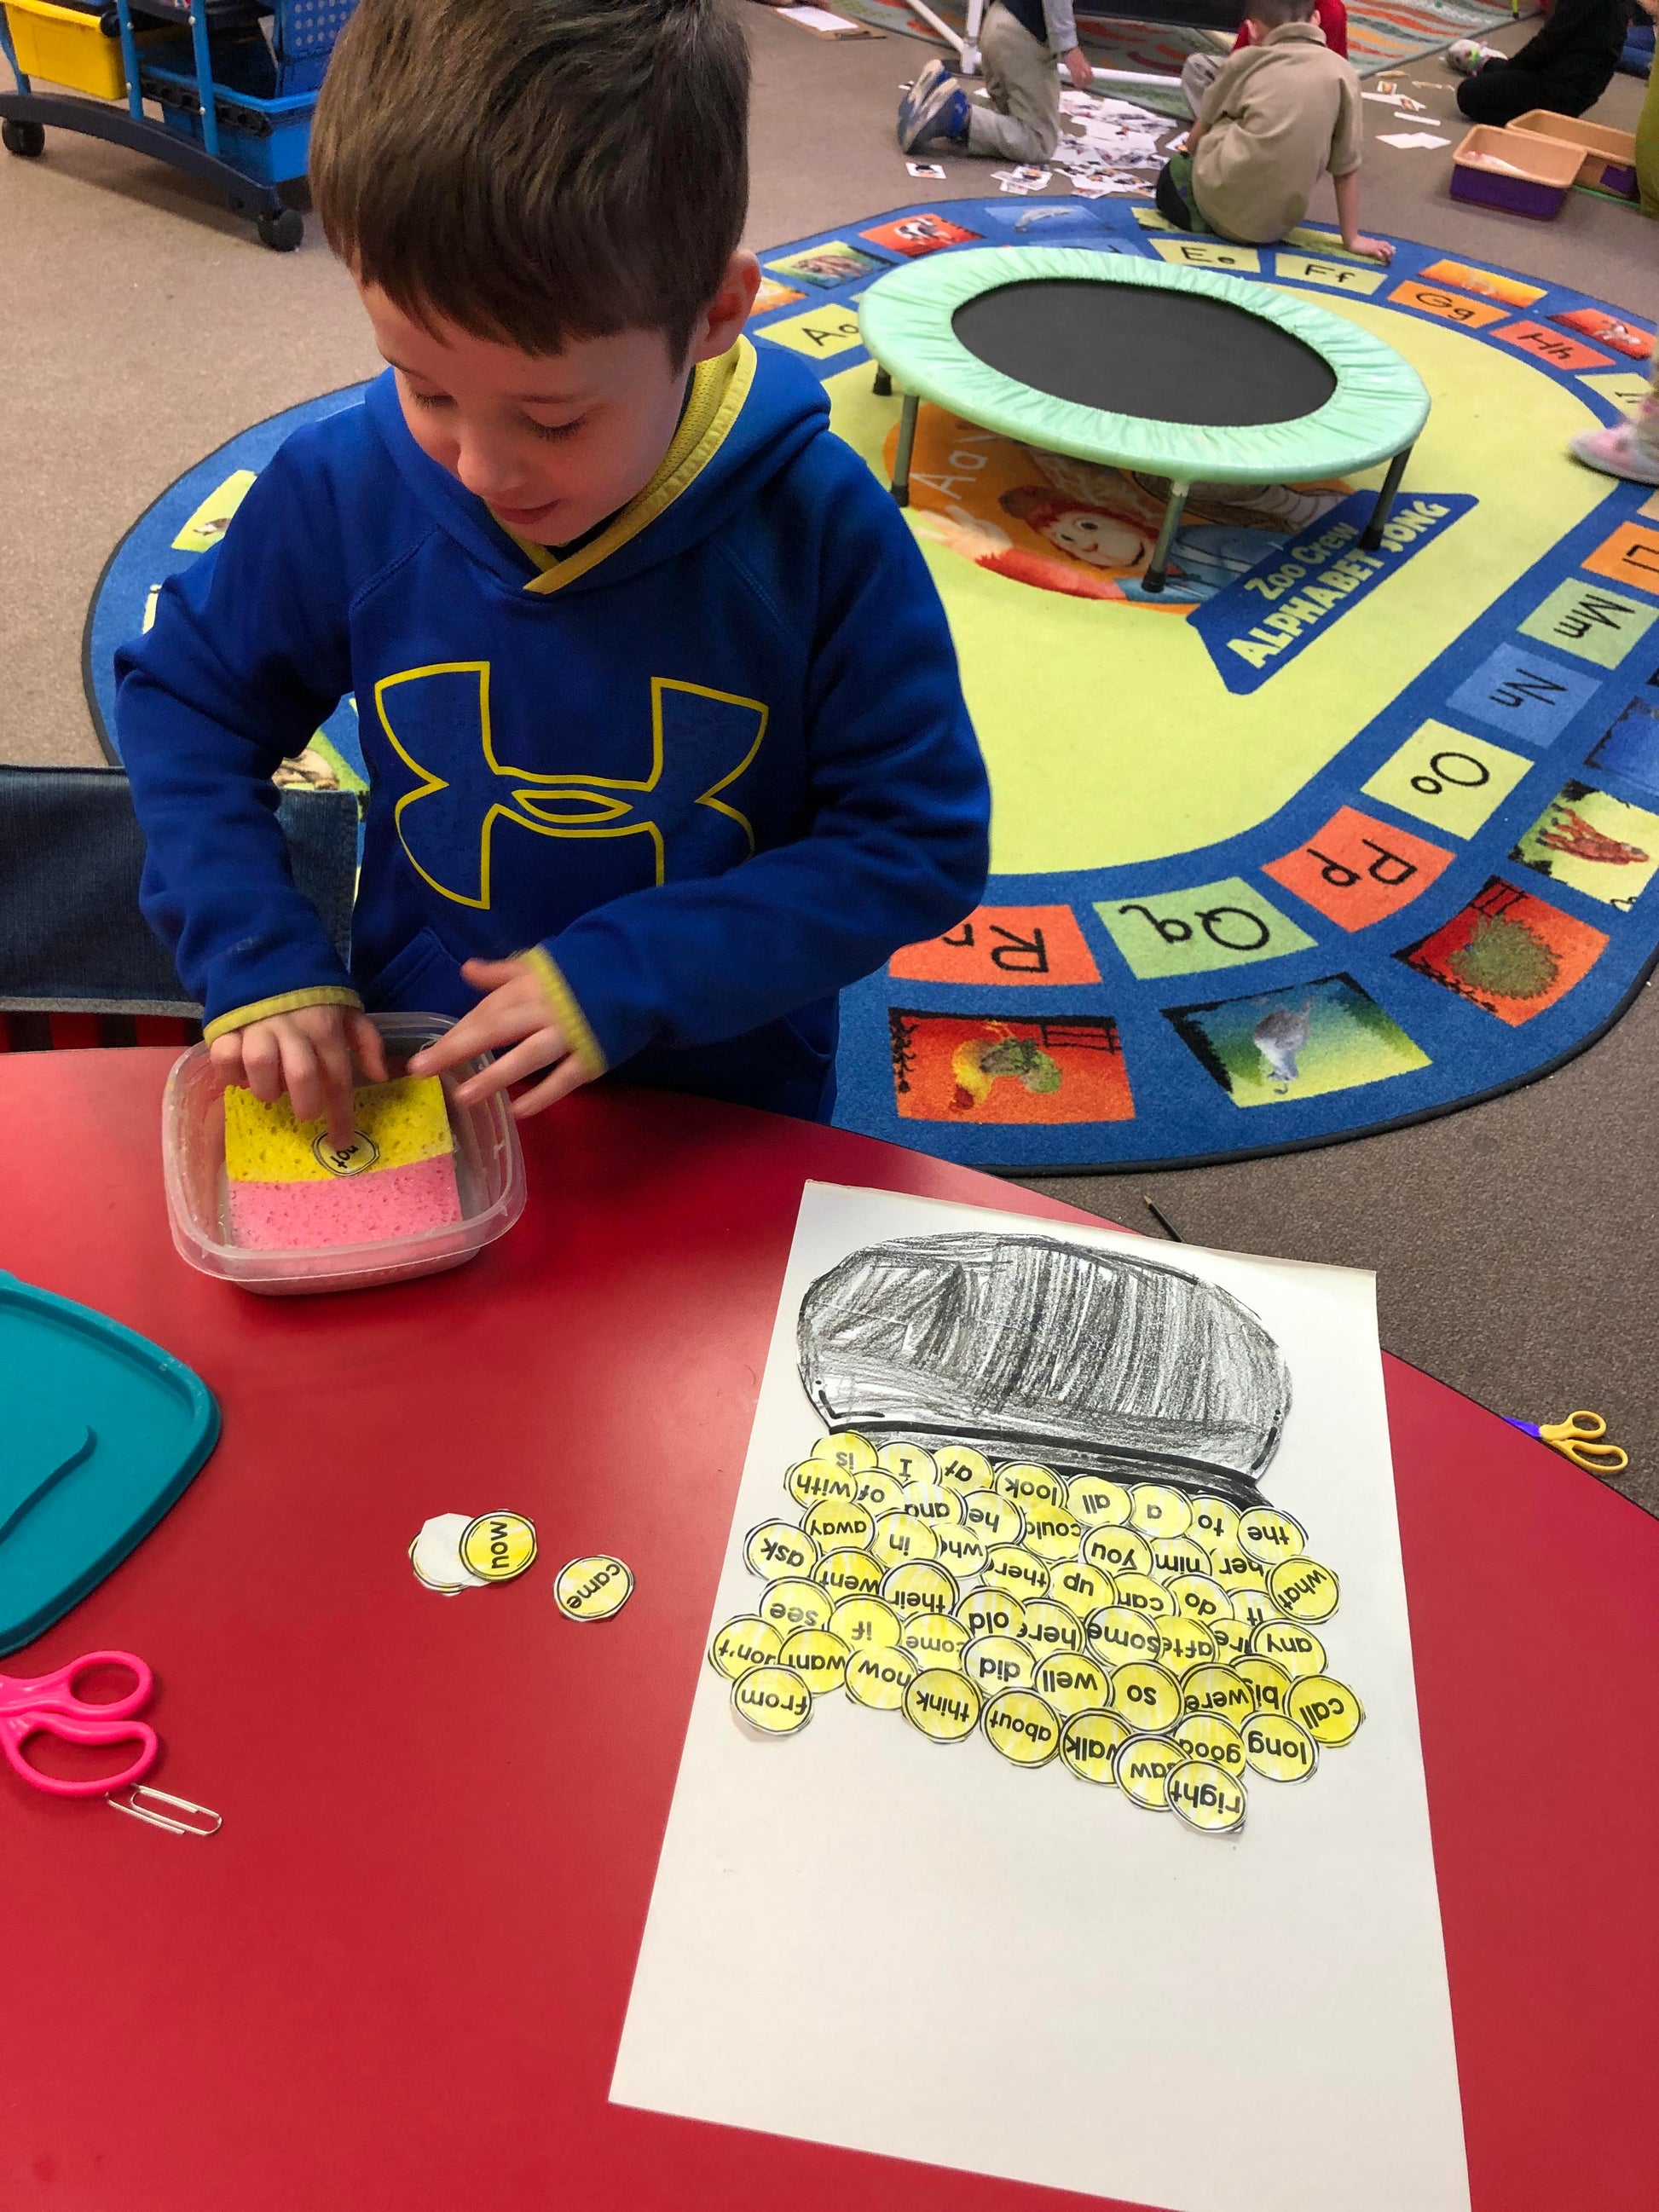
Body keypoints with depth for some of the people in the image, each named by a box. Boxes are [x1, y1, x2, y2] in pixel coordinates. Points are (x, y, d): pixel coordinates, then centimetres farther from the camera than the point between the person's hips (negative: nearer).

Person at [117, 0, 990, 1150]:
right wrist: (257, 955, -10)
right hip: (420, 1077, 2)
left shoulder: (819, 530, -19)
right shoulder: (343, 493, -12)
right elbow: (185, 697, 4)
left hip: (728, 1108, -1)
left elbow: (923, 841, -15)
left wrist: (632, 978, -23)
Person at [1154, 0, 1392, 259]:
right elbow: (1346, 167, 6)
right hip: (1278, 225, 4)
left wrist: (1188, 163, 36)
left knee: (1171, 177, 29)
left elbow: (1196, 139, 14)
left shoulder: (1245, 61, 3)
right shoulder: (1342, 73, 4)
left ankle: (1201, 215, 3)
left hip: (1220, 205, -4)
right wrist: (1352, 239, 13)